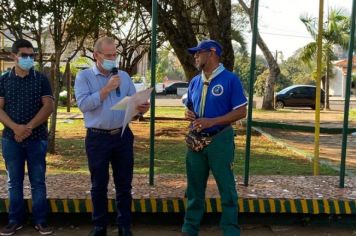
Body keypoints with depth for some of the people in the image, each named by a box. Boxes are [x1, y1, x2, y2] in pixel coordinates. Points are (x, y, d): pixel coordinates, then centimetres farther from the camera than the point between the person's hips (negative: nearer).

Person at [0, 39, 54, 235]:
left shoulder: (41, 79, 3)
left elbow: (48, 106, -5)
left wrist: (28, 127, -14)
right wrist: (16, 128, -16)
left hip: (37, 138, -1)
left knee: (38, 181, 4)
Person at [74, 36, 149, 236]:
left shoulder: (124, 76, 9)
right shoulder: (84, 77, -1)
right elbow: (83, 104, -15)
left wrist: (142, 108, -16)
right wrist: (107, 88, -17)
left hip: (123, 136, 3)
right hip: (97, 138, -2)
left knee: (124, 184, 9)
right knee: (99, 185, 10)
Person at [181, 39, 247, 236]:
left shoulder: (230, 79, -8)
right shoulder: (195, 81, 10)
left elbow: (241, 112, -12)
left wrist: (211, 121, -20)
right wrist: (188, 114, -4)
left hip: (219, 140, -6)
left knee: (227, 189, 4)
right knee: (195, 188, 14)